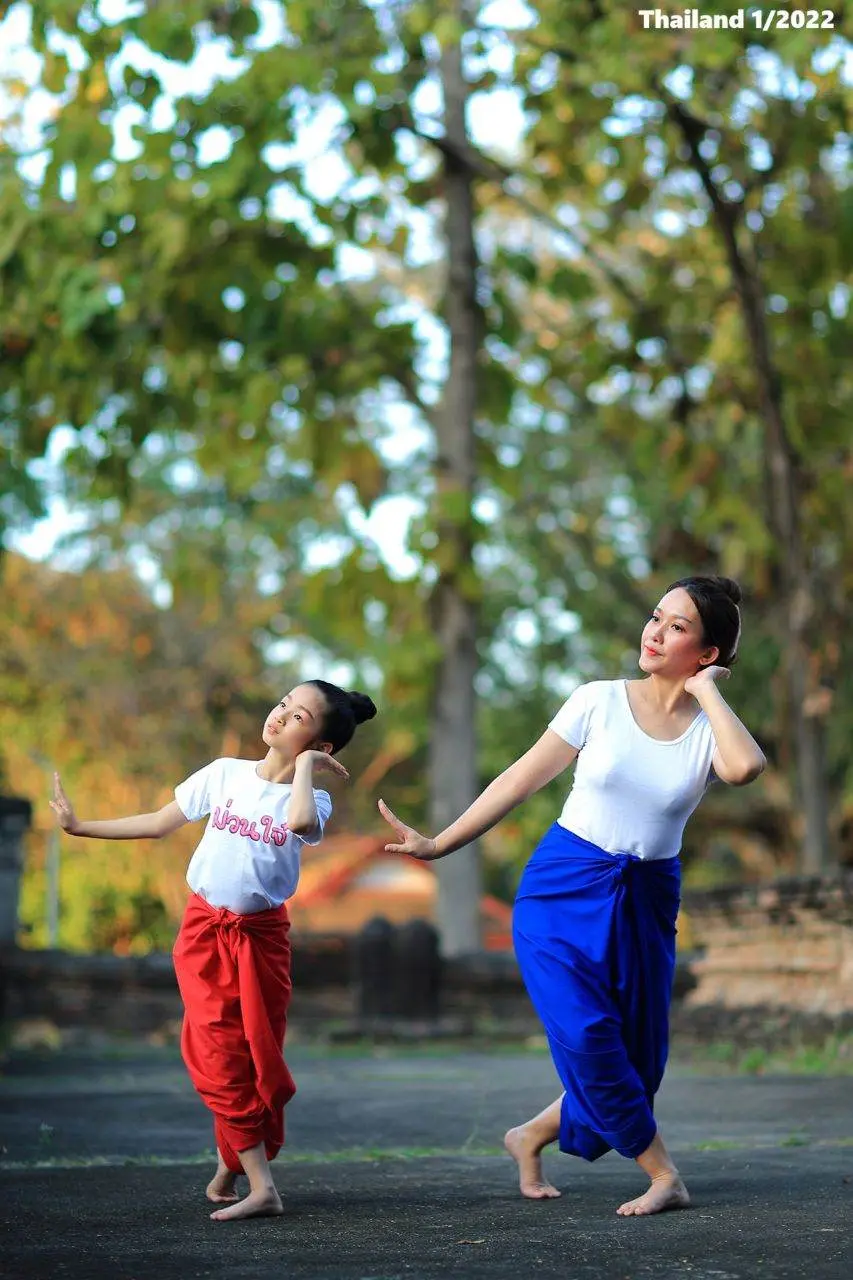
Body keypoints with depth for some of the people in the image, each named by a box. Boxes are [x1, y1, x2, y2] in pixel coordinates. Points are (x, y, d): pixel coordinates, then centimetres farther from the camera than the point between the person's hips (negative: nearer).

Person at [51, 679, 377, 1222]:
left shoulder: (312, 798, -7)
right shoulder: (225, 774, -1)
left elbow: (301, 822, -34)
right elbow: (159, 823, 8)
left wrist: (304, 764, -20)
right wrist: (81, 827, 9)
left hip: (263, 938, 0)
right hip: (205, 931, 1)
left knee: (261, 1061, 4)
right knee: (220, 1059, -8)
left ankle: (229, 1170, 23)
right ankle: (261, 1187, -7)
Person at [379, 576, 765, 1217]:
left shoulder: (711, 729, -2)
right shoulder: (599, 702, -3)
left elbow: (746, 768, -28)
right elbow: (523, 779, 1)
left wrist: (705, 690, -16)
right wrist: (440, 844, -1)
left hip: (645, 905, 2)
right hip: (563, 890, -2)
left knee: (635, 1065, 5)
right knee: (588, 1038, -17)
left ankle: (531, 1139, 30)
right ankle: (664, 1175, -2)